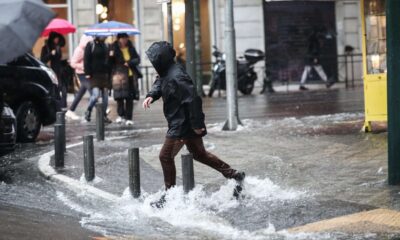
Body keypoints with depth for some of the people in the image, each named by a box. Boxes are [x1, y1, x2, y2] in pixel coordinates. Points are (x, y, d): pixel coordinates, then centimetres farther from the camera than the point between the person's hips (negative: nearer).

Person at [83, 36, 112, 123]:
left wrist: (109, 73, 12)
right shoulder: (90, 45, -3)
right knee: (96, 95, -16)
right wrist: (87, 73, -12)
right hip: (94, 75, -5)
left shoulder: (106, 46, 12)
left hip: (105, 74, 5)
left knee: (105, 96, 4)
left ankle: (104, 115, 14)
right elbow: (86, 60, -6)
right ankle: (88, 111, 6)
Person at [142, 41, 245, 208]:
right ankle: (234, 175, 25)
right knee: (199, 154, 21)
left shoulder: (176, 77, -26)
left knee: (166, 156, -1)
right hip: (188, 124, 11)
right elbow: (159, 84, 23)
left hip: (182, 126, -11)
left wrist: (196, 124, -24)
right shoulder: (167, 73, 5)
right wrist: (151, 96, 0)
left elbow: (193, 99, -28)